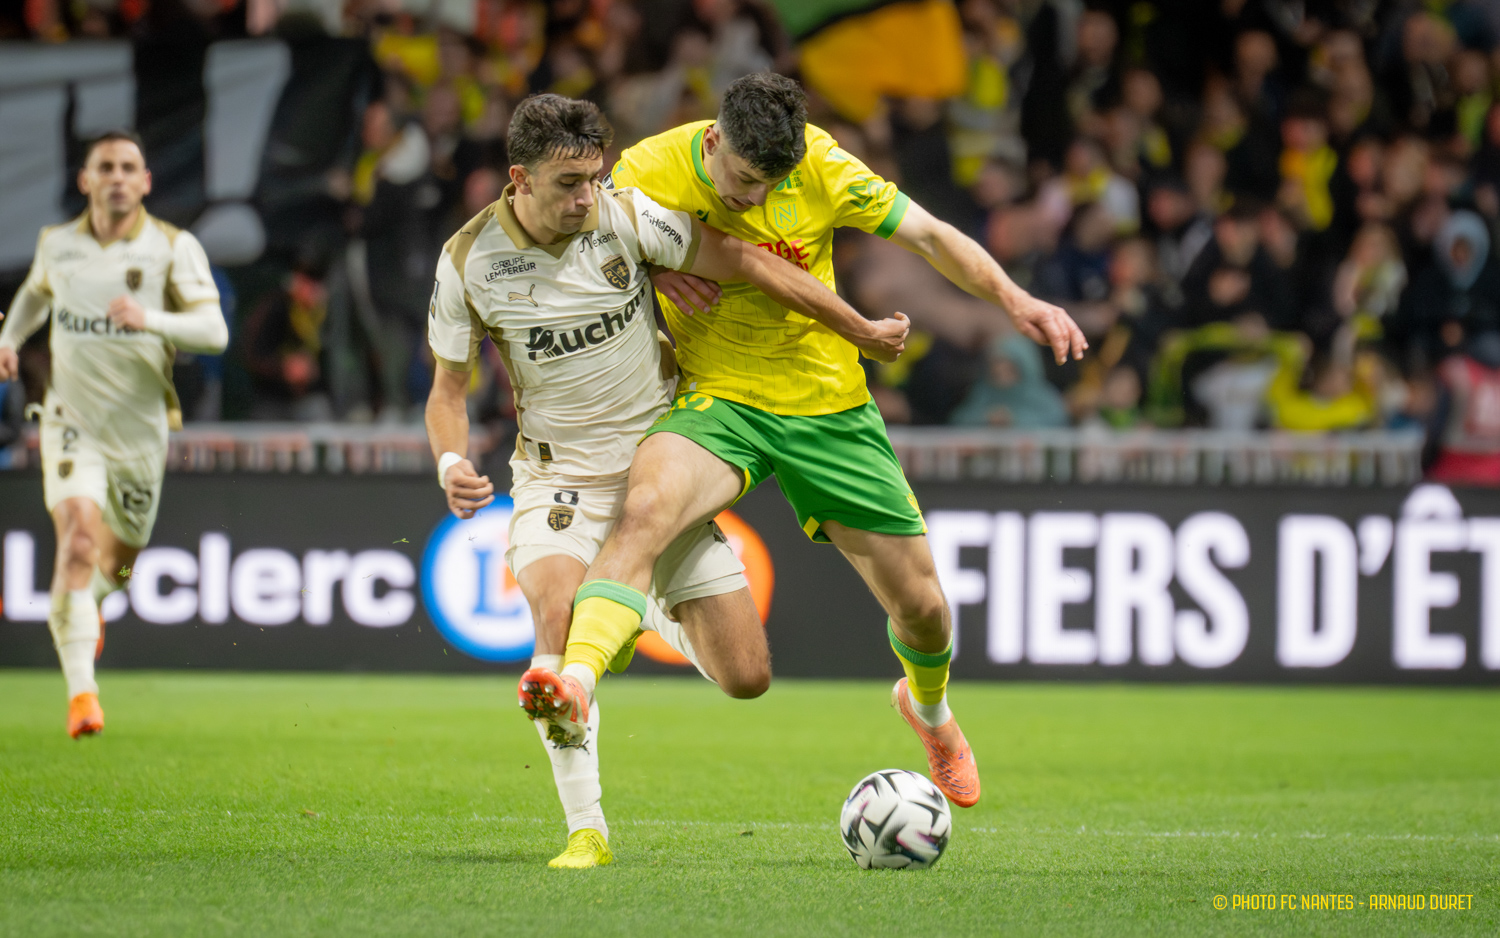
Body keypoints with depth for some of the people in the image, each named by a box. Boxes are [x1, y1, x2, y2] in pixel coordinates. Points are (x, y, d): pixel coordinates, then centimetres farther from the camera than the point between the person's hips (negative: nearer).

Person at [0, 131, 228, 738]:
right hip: (72, 421, -1)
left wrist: (150, 319, -31)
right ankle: (81, 692, -26)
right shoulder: (56, 244, 1)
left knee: (116, 561, 15)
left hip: (140, 430, 1)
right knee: (78, 538, -23)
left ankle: (86, 606, 54)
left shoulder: (174, 249, -7)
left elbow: (214, 332, -15)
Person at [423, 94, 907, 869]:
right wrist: (452, 463, -20)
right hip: (558, 476, -1)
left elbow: (748, 265, -5)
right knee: (560, 616, -34)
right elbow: (448, 388, 1)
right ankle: (585, 829, -21)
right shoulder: (469, 260, -11)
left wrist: (863, 333, -1)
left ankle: (667, 616, 36)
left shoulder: (627, 218, -13)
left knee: (744, 677, -3)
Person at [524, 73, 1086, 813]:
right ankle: (576, 686, -51)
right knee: (644, 509, -36)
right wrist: (647, 270, -17)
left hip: (829, 405, 1)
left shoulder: (821, 166, -12)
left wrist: (1013, 299, -19)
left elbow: (927, 234, -6)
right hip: (717, 398, -1)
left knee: (920, 604, 5)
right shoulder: (647, 171, -13)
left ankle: (929, 709, 40)